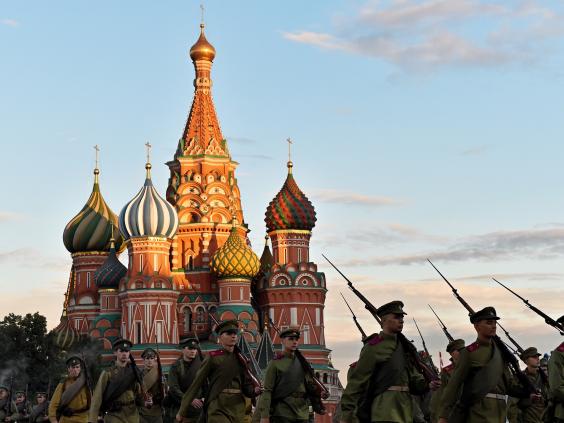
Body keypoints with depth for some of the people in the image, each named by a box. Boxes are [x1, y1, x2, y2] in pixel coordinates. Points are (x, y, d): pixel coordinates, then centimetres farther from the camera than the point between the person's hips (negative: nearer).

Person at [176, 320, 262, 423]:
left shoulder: (240, 359, 11)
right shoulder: (213, 358, -3)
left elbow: (246, 385, 12)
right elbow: (196, 383, -1)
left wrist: (255, 390, -13)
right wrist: (182, 411, -1)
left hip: (237, 409, 6)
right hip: (218, 408, -6)